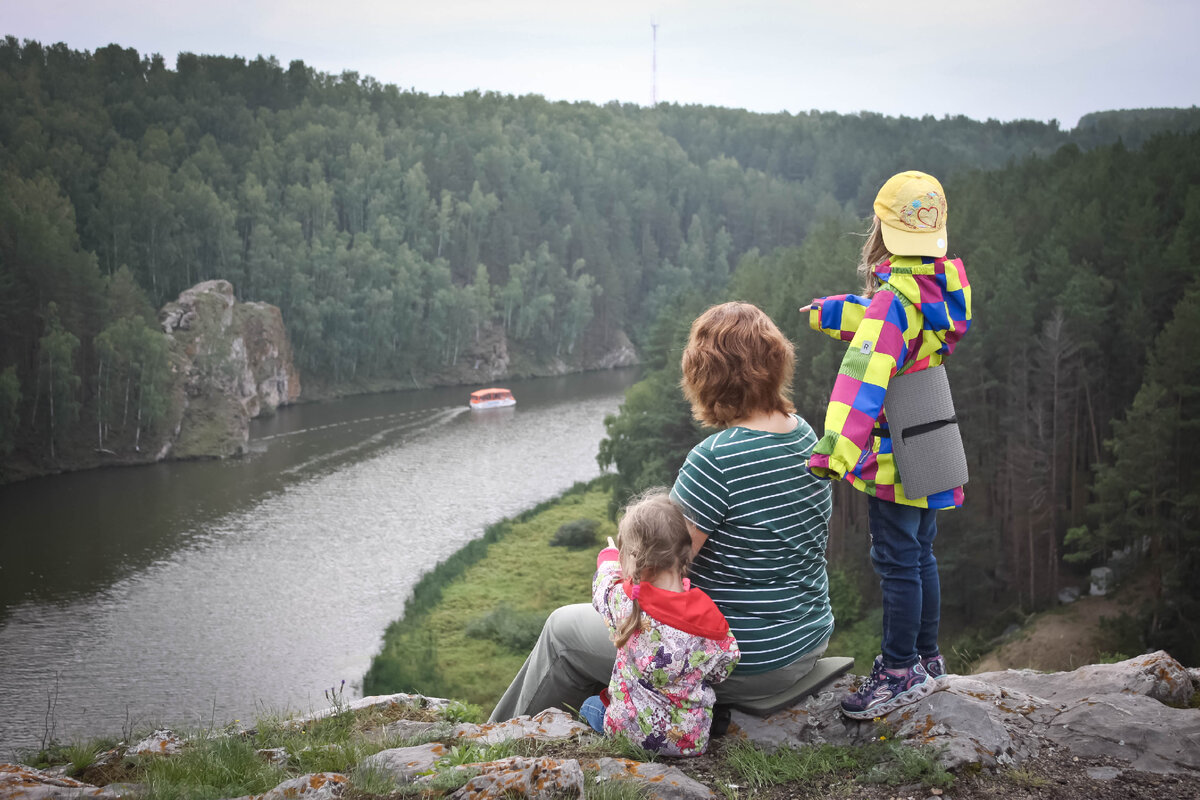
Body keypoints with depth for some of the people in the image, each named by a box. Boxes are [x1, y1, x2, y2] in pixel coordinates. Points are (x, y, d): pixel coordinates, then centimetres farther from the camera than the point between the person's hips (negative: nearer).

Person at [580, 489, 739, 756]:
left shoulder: (623, 602, -22)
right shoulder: (709, 617, -19)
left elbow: (606, 576, 4)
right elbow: (720, 672, -2)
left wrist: (610, 556, 29)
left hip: (631, 732, -1)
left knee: (590, 704, 30)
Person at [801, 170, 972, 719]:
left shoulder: (895, 296, -20)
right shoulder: (946, 285, 4)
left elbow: (867, 372, -29)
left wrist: (833, 449, -33)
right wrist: (828, 311, 30)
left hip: (895, 454, -9)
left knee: (897, 562, -2)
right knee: (919, 556, 18)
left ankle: (901, 673, 5)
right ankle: (926, 659, 29)